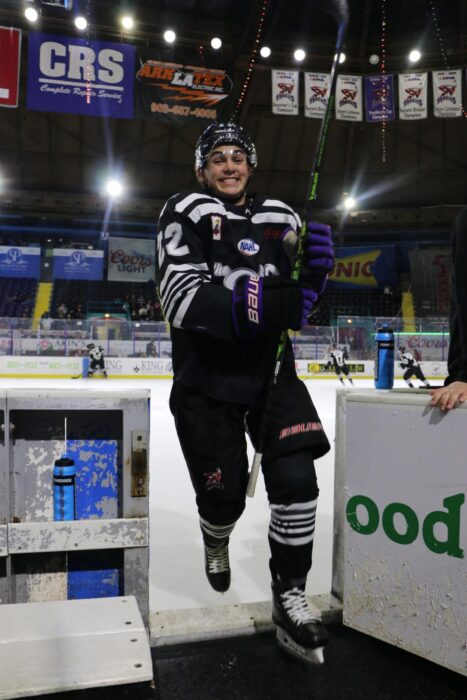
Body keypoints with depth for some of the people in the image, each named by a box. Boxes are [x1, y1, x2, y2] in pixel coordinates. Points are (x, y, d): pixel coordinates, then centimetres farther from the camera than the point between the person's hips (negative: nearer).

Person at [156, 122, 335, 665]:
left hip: (271, 371, 3)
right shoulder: (186, 214, -4)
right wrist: (271, 305, -31)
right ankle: (216, 543, 43)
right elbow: (183, 299, -20)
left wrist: (314, 266, -13)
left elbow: (299, 302, 10)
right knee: (224, 496, 4)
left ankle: (289, 602, 10)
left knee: (296, 478, -11)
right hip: (207, 380, -3)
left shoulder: (281, 218, 10)